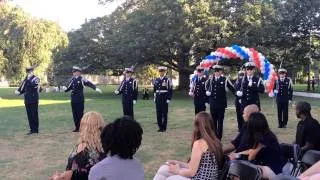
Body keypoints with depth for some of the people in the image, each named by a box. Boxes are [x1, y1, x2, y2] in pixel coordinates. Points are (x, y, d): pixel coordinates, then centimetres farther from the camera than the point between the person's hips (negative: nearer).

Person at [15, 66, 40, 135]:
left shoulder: (36, 78, -5)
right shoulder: (26, 79, 14)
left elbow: (34, 85, -24)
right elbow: (23, 88, 18)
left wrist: (29, 79, -22)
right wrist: (18, 91, 1)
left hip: (34, 100, -6)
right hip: (27, 100, 6)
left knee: (34, 115, -1)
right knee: (29, 115, 9)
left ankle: (36, 129, 7)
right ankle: (32, 129, 16)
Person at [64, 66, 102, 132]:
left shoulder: (81, 79, -7)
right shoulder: (73, 79, 11)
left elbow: (89, 84, -18)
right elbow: (68, 87, 17)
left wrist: (96, 88, -31)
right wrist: (65, 88, -5)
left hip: (79, 99, -6)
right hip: (73, 99, 6)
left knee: (80, 113, -2)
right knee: (75, 114, 9)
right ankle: (77, 127, 18)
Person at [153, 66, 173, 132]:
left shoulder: (167, 80, -5)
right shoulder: (156, 80, 10)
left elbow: (170, 90, -7)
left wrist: (169, 99, -12)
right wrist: (155, 98, 13)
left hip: (164, 98, -5)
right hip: (158, 98, 5)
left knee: (164, 113, 0)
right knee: (158, 113, 7)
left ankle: (164, 127, 8)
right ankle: (160, 127, 16)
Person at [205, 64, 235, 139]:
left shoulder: (225, 80, -5)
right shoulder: (210, 79, 6)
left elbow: (232, 89, 1)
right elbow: (206, 85, 25)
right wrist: (207, 91, 10)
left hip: (221, 103, -3)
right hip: (212, 103, 4)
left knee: (220, 120, 4)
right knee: (213, 120, 10)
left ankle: (219, 136, 11)